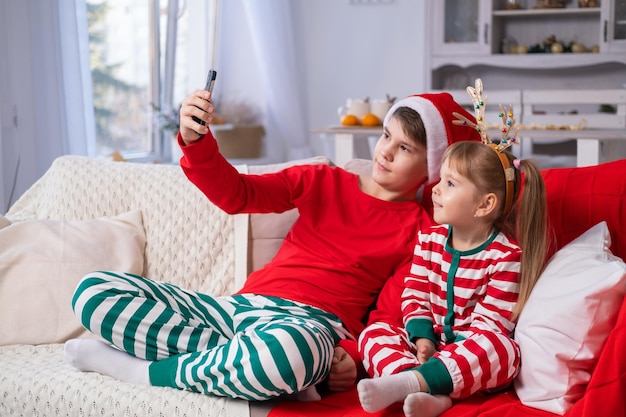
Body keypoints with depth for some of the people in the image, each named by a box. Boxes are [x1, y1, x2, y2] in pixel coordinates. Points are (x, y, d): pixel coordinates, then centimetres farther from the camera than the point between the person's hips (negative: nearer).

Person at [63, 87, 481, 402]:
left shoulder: (419, 229, 8)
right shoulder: (321, 181, 18)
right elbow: (236, 194, 6)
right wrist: (195, 139, -11)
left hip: (313, 324, -5)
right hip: (242, 304, 5)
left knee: (287, 352, -46)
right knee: (94, 291, -9)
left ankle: (145, 370, -18)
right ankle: (240, 360, -21)